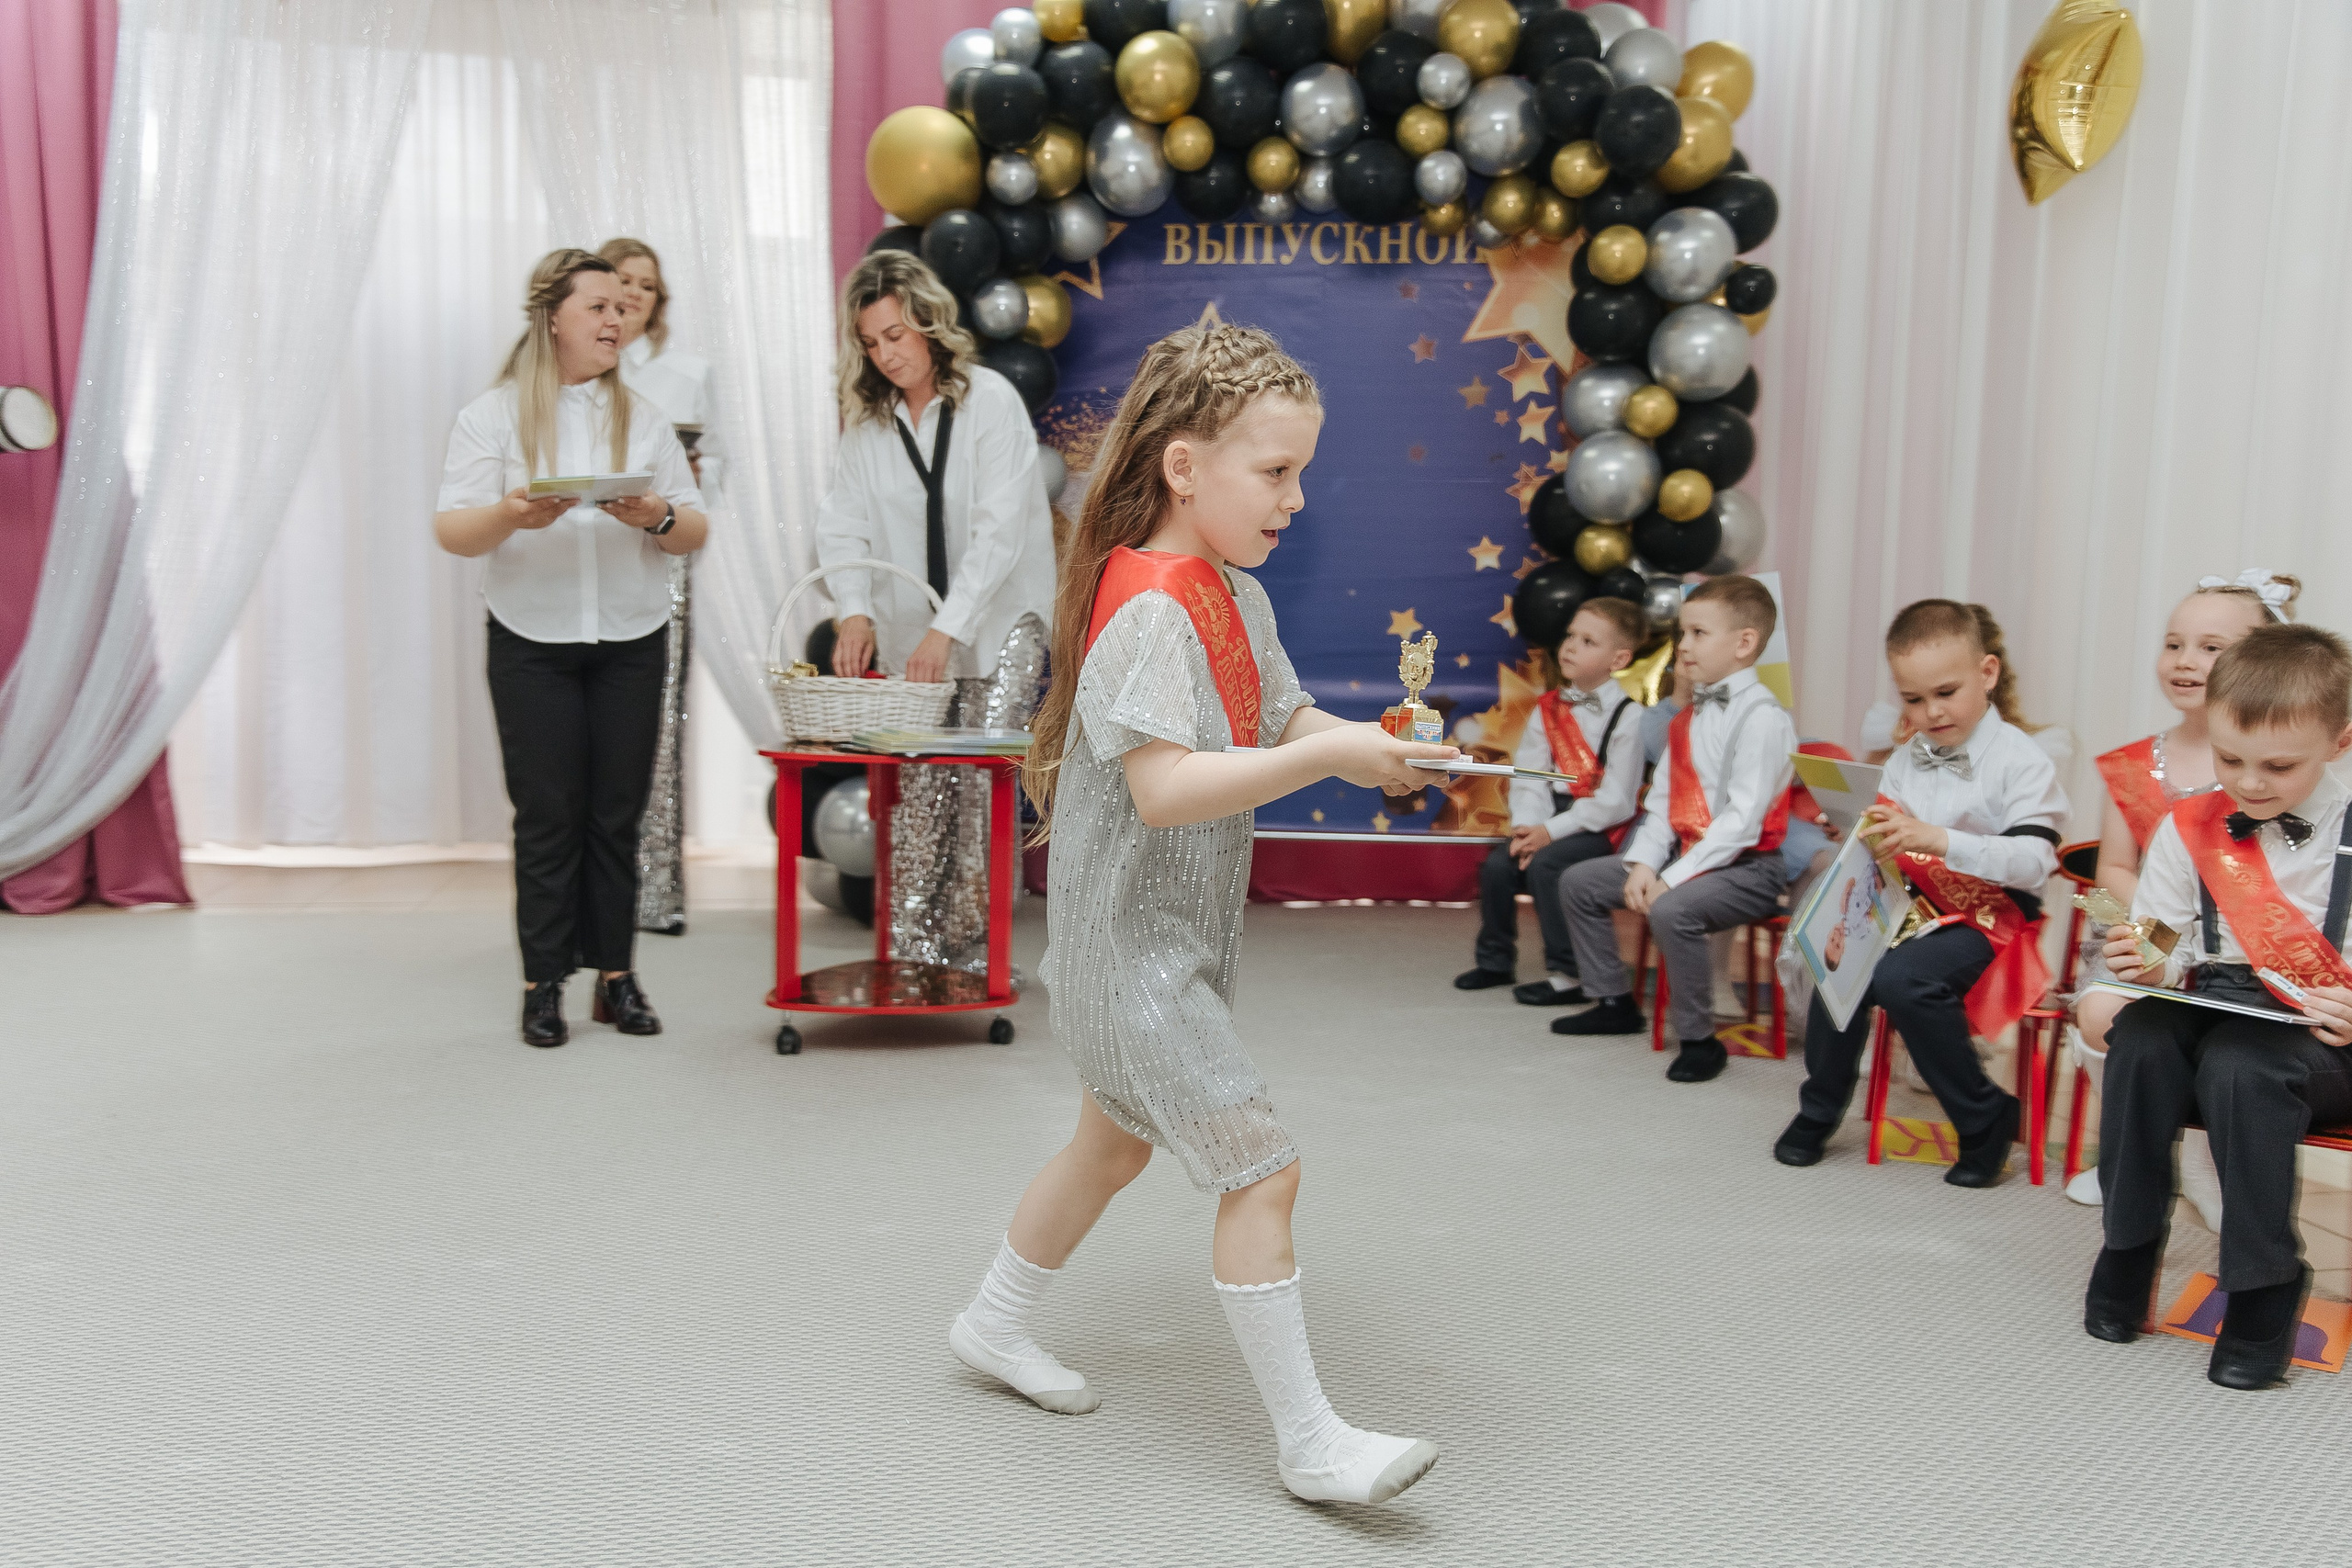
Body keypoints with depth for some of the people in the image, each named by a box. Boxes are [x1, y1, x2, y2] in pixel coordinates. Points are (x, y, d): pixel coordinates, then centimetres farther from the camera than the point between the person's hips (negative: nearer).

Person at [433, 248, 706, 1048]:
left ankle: (615, 972, 12)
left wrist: (657, 517, -15)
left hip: (631, 640, 2)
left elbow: (695, 532, 7)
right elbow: (452, 531, -5)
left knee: (618, 811, 4)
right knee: (548, 815, -1)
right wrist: (511, 515, -25)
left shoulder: (642, 418, 11)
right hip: (533, 642, -2)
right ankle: (544, 982, 7)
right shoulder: (493, 415, 3)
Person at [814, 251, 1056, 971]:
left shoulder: (991, 399, -8)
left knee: (983, 784, -8)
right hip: (910, 633, 4)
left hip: (998, 626, -3)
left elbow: (1000, 529, -16)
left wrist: (948, 628, -22)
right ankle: (910, 949, 5)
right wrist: (856, 608, -18)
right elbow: (843, 521, 0)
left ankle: (973, 946, 1)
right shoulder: (866, 418, 6)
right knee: (919, 789, 0)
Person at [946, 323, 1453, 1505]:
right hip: (1134, 948, -10)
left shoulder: (1239, 598, 7)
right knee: (1261, 1171, -7)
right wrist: (1324, 759, -32)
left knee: (1117, 1140, 25)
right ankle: (1309, 1441, 7)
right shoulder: (1148, 607, -24)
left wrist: (1366, 744, -9)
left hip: (1177, 938, 10)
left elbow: (1285, 718, 12)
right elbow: (1167, 787, -32)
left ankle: (994, 1326, 45)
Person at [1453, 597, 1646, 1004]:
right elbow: (1529, 778, 2)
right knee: (1498, 864, -12)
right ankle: (1495, 959, 11)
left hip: (1601, 826, -6)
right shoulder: (1548, 709, 7)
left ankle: (1568, 974, -14)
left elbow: (1615, 799, -16)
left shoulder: (1627, 716, -12)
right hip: (1552, 819, 6)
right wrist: (1526, 826, -16)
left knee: (1544, 865, -27)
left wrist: (1551, 831, -17)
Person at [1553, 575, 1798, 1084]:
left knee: (1672, 911, -36)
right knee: (1578, 882, 10)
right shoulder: (1690, 715, 13)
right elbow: (1663, 800, 9)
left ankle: (1699, 1040, -18)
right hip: (1685, 852, 10)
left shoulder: (1761, 717, -17)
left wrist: (1674, 878, -24)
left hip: (1746, 868, -10)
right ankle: (1614, 1002, 21)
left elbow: (1743, 820, -23)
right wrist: (1644, 863, -8)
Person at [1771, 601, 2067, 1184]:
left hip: (1990, 919, -5)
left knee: (1901, 979, -32)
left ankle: (1986, 1119, -10)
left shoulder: (2020, 760, -8)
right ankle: (1820, 1109, 2)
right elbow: (1882, 848, 14)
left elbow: (2034, 861, -21)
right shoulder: (1905, 760, 11)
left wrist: (1938, 839, -33)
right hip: (1916, 910, 5)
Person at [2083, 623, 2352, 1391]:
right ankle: (2128, 1244, -9)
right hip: (2211, 1012, 3)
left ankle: (2265, 1283, -15)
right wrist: (2148, 963, -12)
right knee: (2140, 1036, -29)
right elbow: (2166, 951, 11)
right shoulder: (2188, 829, 7)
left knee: (2238, 1063, -34)